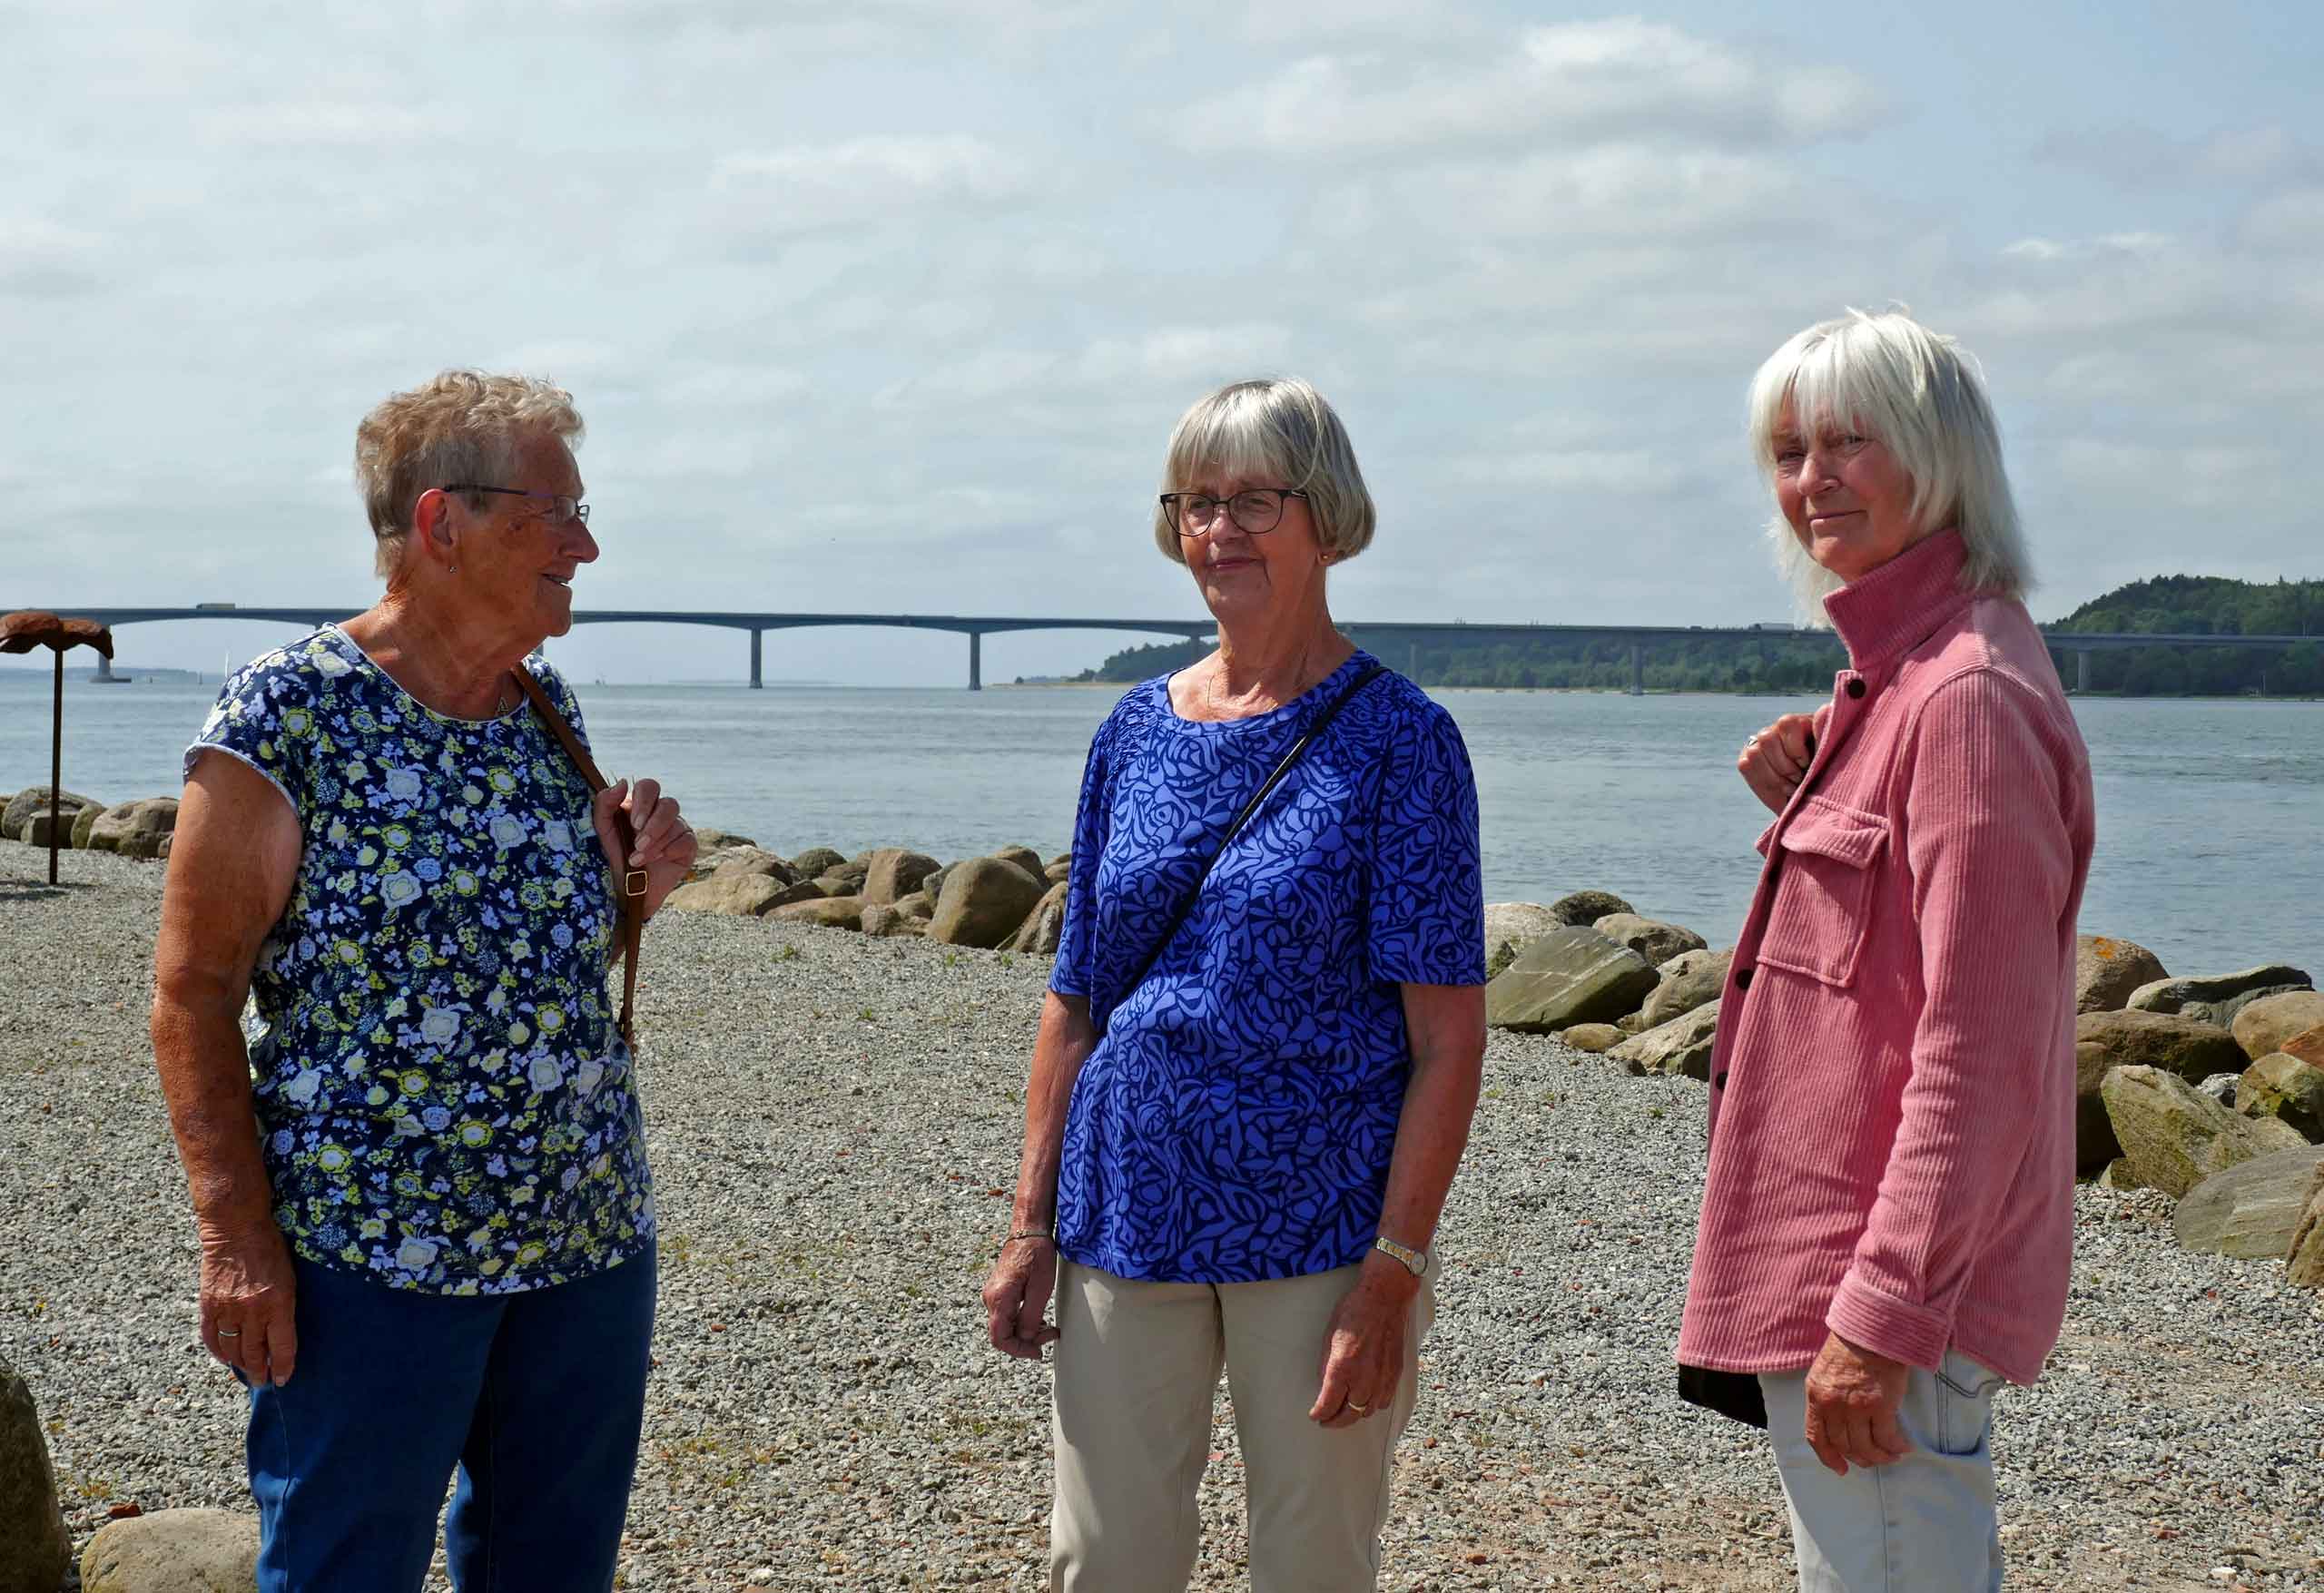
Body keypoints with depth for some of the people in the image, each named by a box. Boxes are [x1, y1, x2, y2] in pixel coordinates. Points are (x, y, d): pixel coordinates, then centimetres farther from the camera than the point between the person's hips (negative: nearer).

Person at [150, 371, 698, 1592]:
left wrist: (634, 884, 0)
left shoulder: (550, 705, 9)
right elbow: (193, 993, -10)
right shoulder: (287, 713, -11)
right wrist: (237, 1235, -16)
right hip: (371, 1258, -6)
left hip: (592, 1235, 7)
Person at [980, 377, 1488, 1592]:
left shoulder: (1398, 741, -6)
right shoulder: (1135, 734, 8)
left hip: (1319, 1235, -4)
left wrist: (1394, 1273, -16)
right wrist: (1032, 1225, 6)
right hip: (1127, 1219, 4)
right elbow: (1074, 1005, 12)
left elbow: (1447, 1040, -10)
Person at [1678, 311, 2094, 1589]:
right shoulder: (1899, 667, 13)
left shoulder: (1968, 692, -18)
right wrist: (1807, 805, 5)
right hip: (1840, 1252, 11)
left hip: (1887, 1264, -11)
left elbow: (1977, 1051, -22)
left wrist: (1882, 1313, -24)